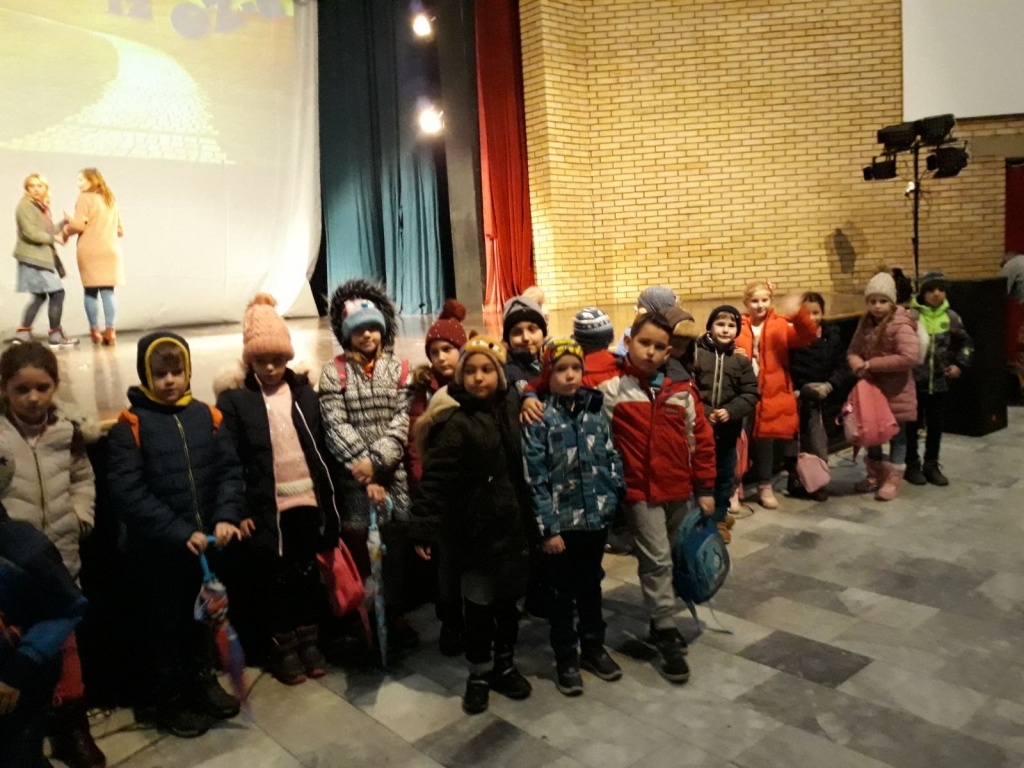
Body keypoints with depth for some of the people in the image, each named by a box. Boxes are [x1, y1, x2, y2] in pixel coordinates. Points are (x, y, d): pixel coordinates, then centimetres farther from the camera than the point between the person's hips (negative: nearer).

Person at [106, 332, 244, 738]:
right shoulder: (131, 425, -10)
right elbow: (127, 491, -17)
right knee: (164, 624, 13)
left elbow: (230, 470, -1)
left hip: (205, 543, 4)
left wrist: (226, 517, -17)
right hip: (156, 550, -4)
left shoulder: (206, 416, 1)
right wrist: (180, 532, -22)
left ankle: (202, 682, 41)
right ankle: (167, 699, 32)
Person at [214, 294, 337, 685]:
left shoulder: (304, 391, 5)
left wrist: (328, 498, 6)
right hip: (265, 506, -3)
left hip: (307, 500, 3)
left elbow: (321, 447, 7)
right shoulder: (234, 398, -5)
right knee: (274, 578, 9)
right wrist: (238, 511, -12)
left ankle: (308, 639, 29)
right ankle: (281, 647, 25)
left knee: (308, 573, 13)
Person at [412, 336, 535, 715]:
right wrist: (426, 528, -25)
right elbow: (435, 480, -19)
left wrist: (529, 516, 11)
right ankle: (479, 673, 27)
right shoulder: (454, 422, -14)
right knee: (479, 604, 7)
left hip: (511, 522, 6)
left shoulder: (510, 410, 6)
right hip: (475, 527, -5)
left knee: (508, 599, 17)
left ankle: (504, 665, 36)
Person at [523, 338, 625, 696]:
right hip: (561, 522, -4)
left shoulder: (594, 411, 3)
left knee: (591, 586, 20)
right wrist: (548, 528, -15)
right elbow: (536, 479, -14)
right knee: (561, 593, 11)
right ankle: (566, 659, 27)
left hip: (596, 518, 5)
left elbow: (612, 458, 9)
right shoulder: (538, 418, -12)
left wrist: (616, 498, 0)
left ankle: (593, 648, 38)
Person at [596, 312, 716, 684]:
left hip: (678, 489, 4)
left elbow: (700, 437, 5)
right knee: (657, 561, -3)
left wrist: (705, 488, 6)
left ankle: (661, 623, 36)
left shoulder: (681, 389, 0)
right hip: (640, 491, -4)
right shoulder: (612, 387, -10)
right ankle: (668, 637, 10)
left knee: (664, 558, 18)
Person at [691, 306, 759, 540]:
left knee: (725, 475, 14)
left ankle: (719, 518, 30)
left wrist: (730, 411, -16)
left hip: (728, 429, 3)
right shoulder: (696, 354, -6)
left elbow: (751, 394, -1)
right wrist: (704, 413, -20)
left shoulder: (741, 360, 4)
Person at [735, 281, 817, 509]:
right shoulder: (739, 326, 2)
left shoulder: (781, 324, 2)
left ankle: (765, 487, 27)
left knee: (765, 440, 11)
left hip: (771, 394, 1)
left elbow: (808, 336, -13)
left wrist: (798, 313, -31)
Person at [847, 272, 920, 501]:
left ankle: (893, 479, 16)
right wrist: (859, 366, -17)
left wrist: (872, 364, -25)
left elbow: (909, 357, -28)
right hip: (871, 389, 7)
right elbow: (852, 352, 7)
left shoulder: (901, 326, -17)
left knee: (896, 434, 7)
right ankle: (875, 475, 30)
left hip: (896, 392, -7)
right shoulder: (865, 324, 4)